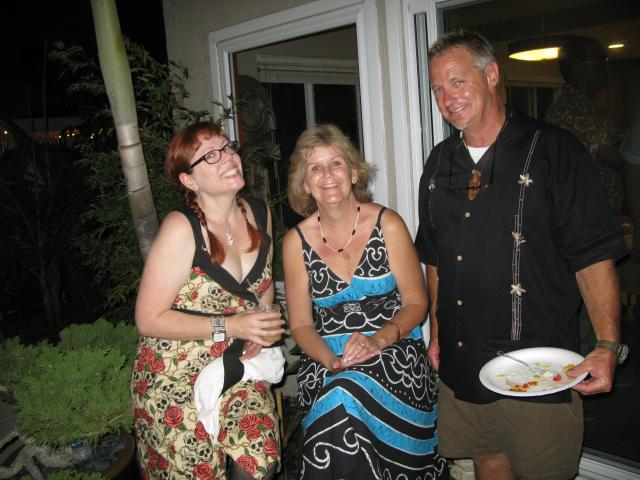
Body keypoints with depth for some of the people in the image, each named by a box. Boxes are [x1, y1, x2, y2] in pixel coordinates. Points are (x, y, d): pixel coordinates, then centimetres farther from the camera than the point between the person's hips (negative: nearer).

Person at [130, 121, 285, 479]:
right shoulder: (181, 229, -21)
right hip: (178, 379, -5)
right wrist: (228, 326, -24)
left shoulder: (259, 213, -2)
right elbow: (149, 319, -20)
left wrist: (261, 329, -2)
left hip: (239, 371, 5)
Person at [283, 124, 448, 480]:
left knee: (348, 393, -28)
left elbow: (416, 303, 0)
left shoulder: (387, 224, -2)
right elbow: (301, 324, 4)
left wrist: (378, 339, -17)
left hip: (394, 353, -1)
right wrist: (331, 360, -14)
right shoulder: (297, 241, 2)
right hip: (326, 361, 2)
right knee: (337, 402, -26)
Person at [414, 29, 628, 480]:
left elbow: (594, 255, -10)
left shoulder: (553, 150, -8)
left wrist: (608, 345, -20)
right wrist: (437, 333, 15)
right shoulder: (439, 164, 9)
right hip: (459, 366, 5)